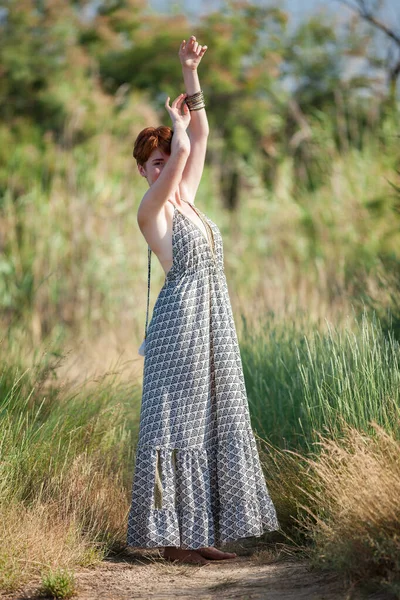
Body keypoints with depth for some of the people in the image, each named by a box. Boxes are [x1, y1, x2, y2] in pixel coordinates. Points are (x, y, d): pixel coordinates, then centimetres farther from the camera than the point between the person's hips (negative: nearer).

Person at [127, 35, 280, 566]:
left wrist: (191, 74, 11)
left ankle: (200, 532, 11)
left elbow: (200, 137, 15)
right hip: (181, 318, -8)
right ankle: (173, 536, -3)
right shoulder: (151, 210, -7)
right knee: (178, 420, -6)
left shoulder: (186, 198, 15)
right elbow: (183, 149, -20)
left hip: (213, 321, 8)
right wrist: (175, 121, 0)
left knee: (214, 422, 7)